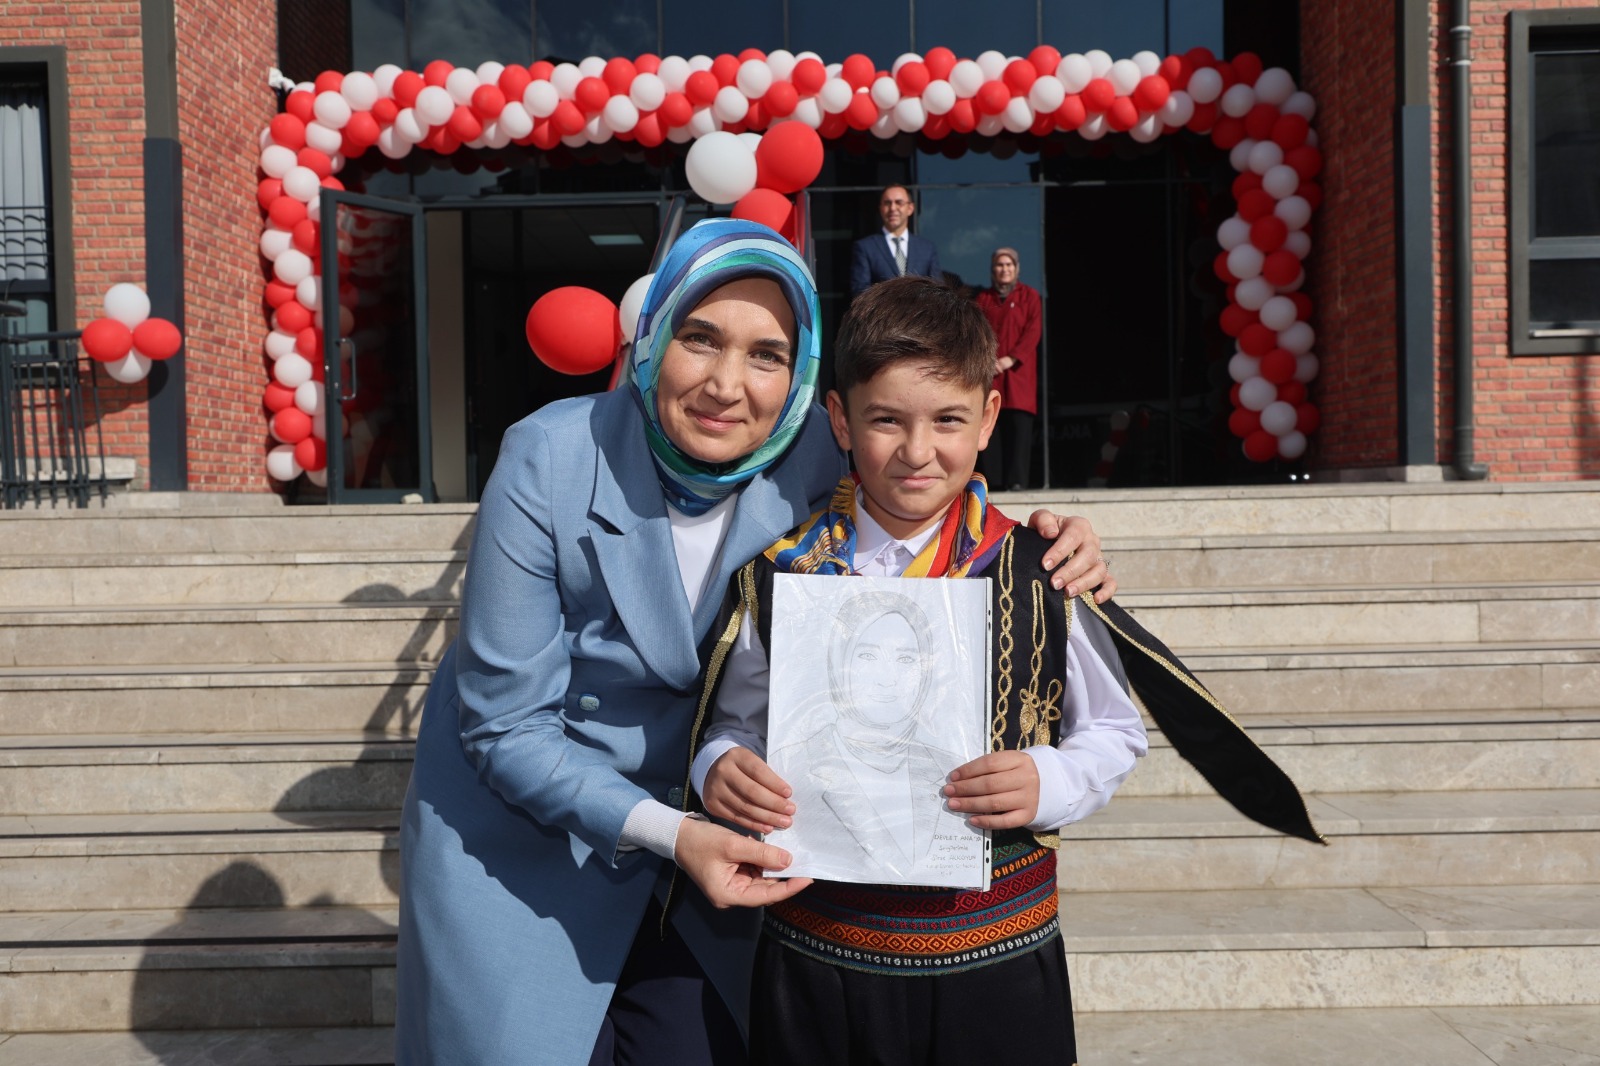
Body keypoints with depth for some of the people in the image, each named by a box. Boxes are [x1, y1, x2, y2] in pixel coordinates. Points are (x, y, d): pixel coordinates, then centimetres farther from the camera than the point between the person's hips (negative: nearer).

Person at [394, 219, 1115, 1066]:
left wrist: (1044, 556, -19)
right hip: (521, 846, -2)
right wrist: (663, 831, -28)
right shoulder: (548, 463, -22)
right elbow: (505, 724, -18)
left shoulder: (812, 459, -15)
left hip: (701, 830, 3)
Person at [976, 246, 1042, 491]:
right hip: (989, 371, 2)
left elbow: (1033, 331, -1)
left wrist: (1011, 358, -11)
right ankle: (992, 479, -2)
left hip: (1018, 370, -2)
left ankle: (1017, 480, -11)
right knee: (990, 425, -4)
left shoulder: (1029, 295, 8)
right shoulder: (984, 298, 16)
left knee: (1019, 425, -10)